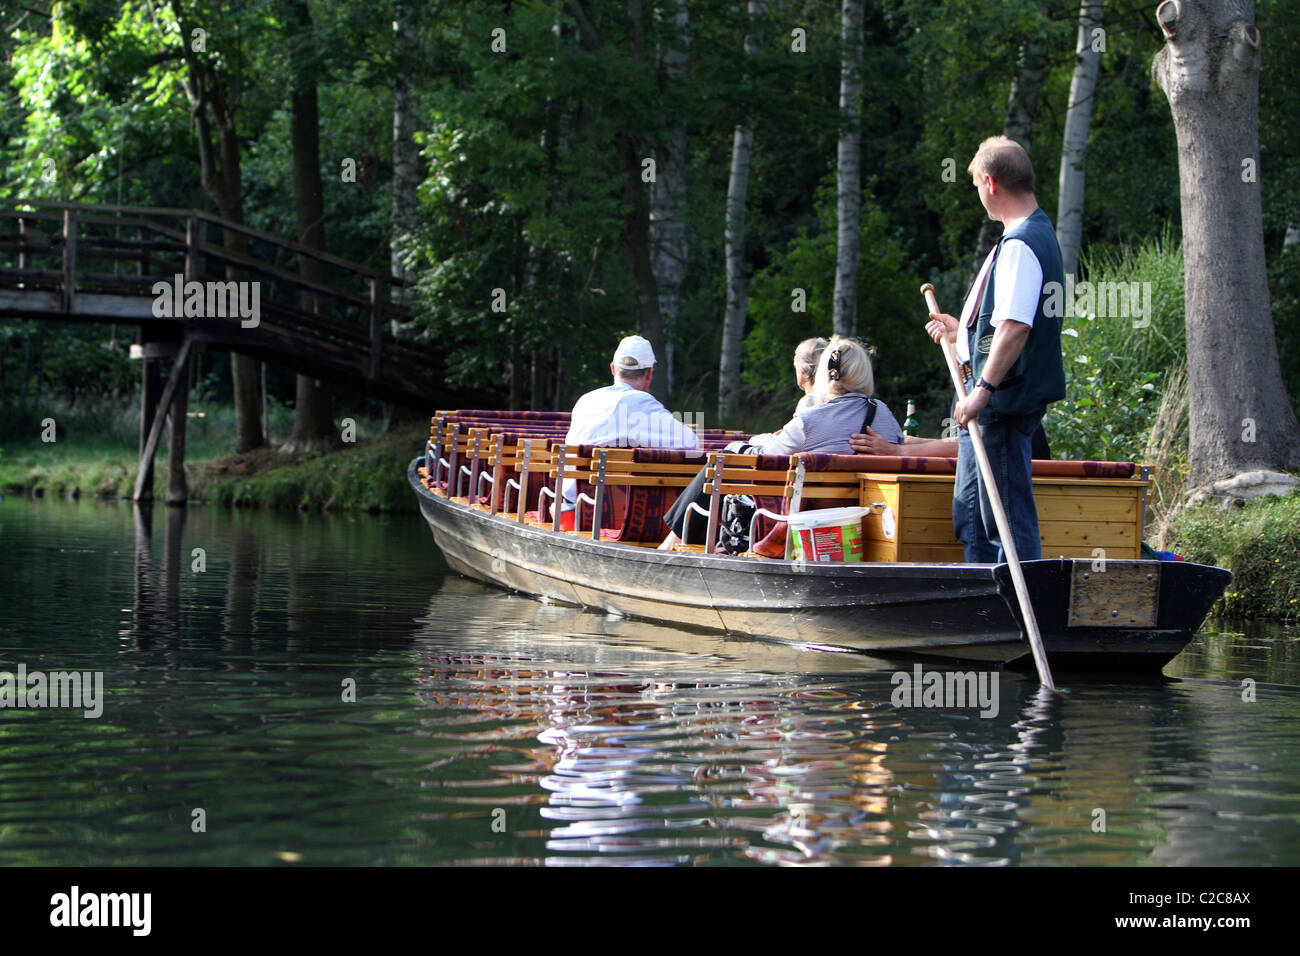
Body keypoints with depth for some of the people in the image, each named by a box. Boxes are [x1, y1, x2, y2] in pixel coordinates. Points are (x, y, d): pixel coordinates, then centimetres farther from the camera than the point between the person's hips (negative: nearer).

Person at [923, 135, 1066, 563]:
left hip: (1003, 402, -11)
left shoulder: (1020, 245, -17)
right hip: (993, 405, 11)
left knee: (1009, 518, -8)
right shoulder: (1037, 234, 17)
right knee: (972, 519, 16)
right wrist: (964, 330, 31)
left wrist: (984, 389, -26)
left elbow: (1016, 327, -26)